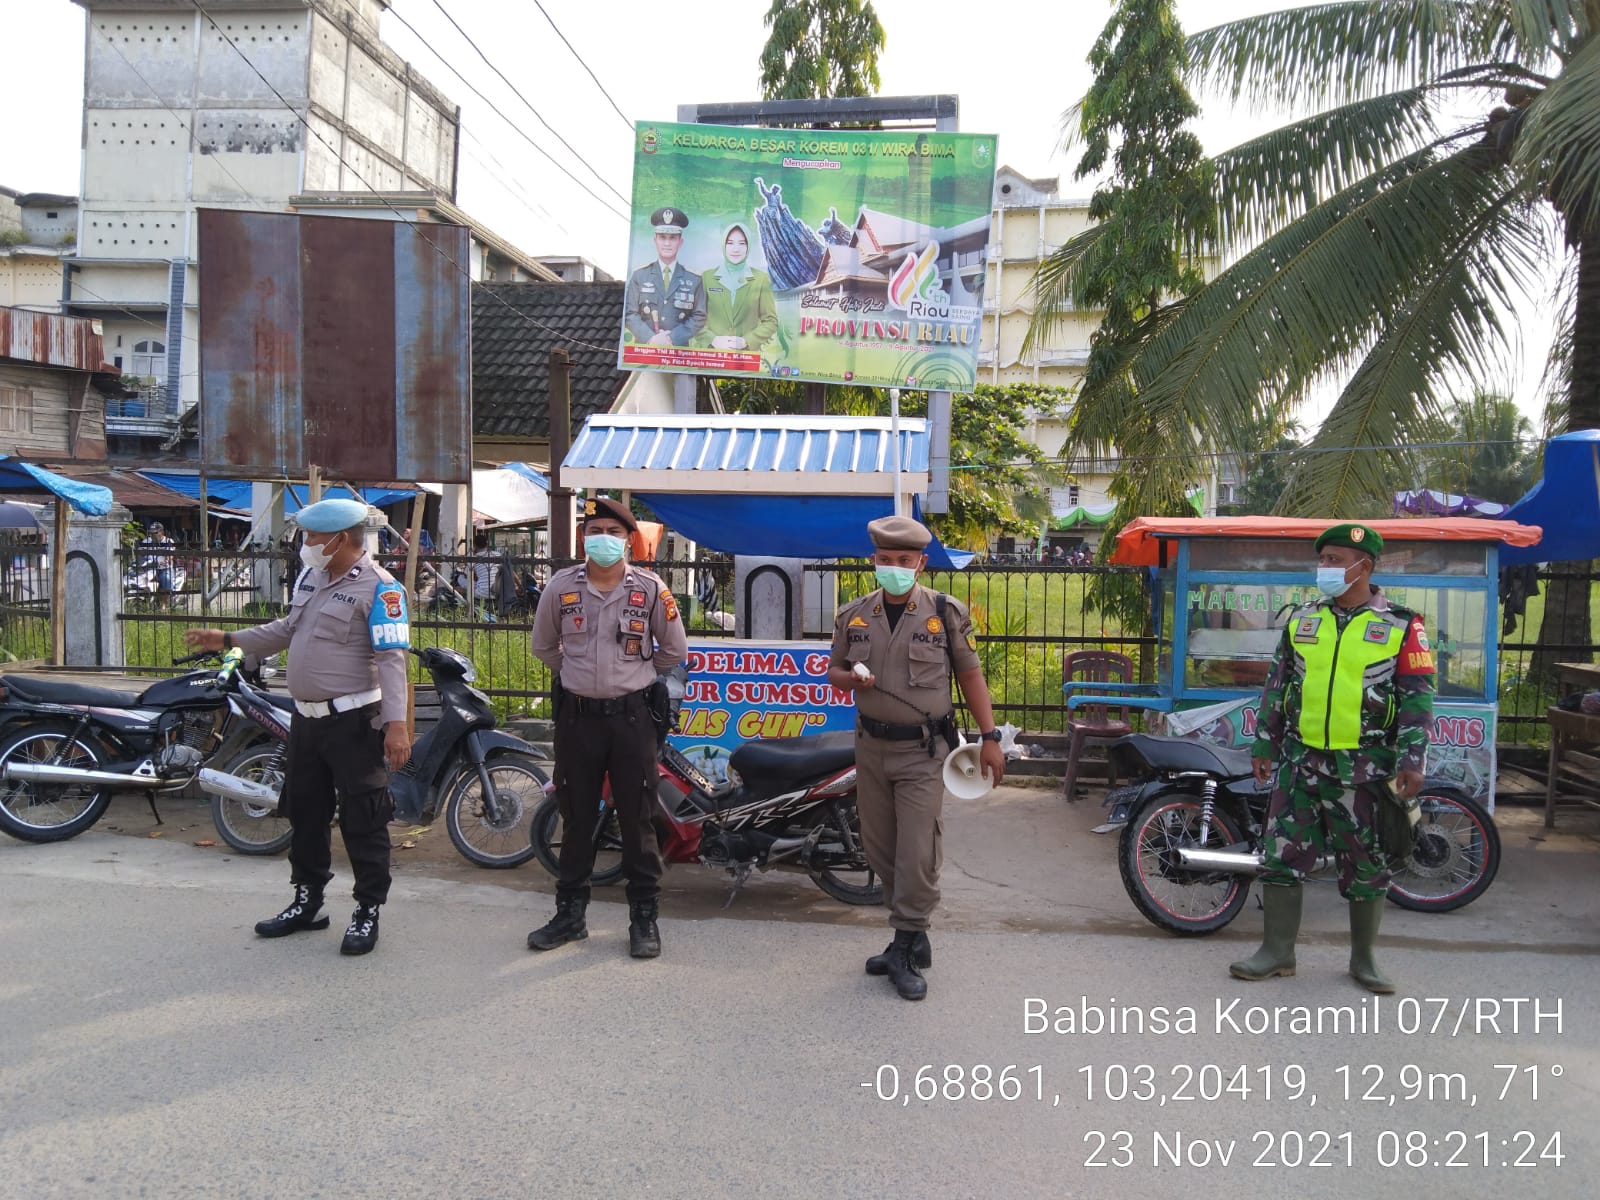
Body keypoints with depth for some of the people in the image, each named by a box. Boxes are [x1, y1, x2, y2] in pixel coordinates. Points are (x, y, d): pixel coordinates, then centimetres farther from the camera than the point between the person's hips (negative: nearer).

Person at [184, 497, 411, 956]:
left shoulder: (378, 587, -15)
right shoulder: (310, 576, 11)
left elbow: (391, 658, -21)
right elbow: (288, 629, 23)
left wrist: (396, 723, -28)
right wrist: (229, 639, 16)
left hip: (353, 720, -9)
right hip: (307, 717, 9)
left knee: (362, 819, -2)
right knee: (304, 811, 17)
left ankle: (369, 912, 9)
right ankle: (307, 901, 31)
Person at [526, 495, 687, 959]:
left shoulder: (650, 588, -3)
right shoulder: (561, 586, 1)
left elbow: (674, 650, 7)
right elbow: (543, 645, 16)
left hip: (631, 716, -2)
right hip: (576, 715, 2)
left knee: (637, 820, 3)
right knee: (577, 818, 11)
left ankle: (644, 918, 14)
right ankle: (570, 914, 22)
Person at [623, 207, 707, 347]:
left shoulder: (694, 279, 7)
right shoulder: (639, 276, 8)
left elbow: (699, 317, 3)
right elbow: (630, 314, 4)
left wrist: (673, 338, -11)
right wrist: (650, 338, -13)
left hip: (679, 349, 0)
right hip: (644, 349, 0)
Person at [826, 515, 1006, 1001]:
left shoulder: (946, 613, -3)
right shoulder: (853, 616, 6)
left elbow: (970, 675, 1)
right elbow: (833, 670, 15)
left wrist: (989, 736, -4)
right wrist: (850, 679, -9)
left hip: (923, 749, -4)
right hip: (872, 746, 4)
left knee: (917, 852, -8)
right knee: (880, 848, 11)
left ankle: (905, 950, 4)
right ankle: (913, 936, 27)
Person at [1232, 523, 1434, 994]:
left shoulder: (1401, 626, -3)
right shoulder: (1300, 619, 8)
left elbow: (1419, 696, -4)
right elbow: (1276, 686, 13)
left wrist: (1412, 760, -11)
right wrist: (1263, 744, 13)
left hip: (1363, 768, -3)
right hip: (1300, 761, 3)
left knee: (1367, 864, 8)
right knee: (1281, 854, 3)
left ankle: (1363, 958, 24)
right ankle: (1277, 951, 15)